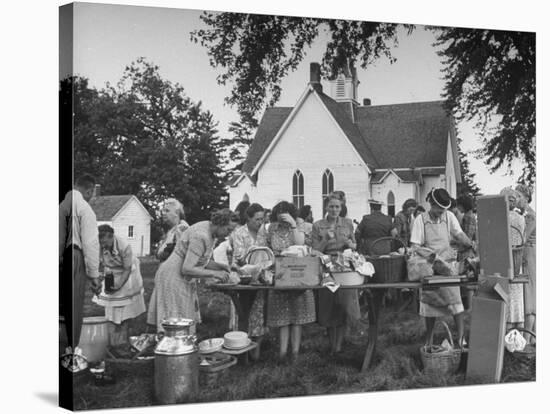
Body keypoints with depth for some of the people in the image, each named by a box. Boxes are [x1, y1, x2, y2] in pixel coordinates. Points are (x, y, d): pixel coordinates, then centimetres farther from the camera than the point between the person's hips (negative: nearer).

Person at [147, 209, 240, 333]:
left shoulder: (210, 232, 5)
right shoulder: (200, 237, -25)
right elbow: (187, 269, -29)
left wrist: (220, 266, 1)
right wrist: (214, 274, -23)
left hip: (184, 280, 10)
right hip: (173, 277, -10)